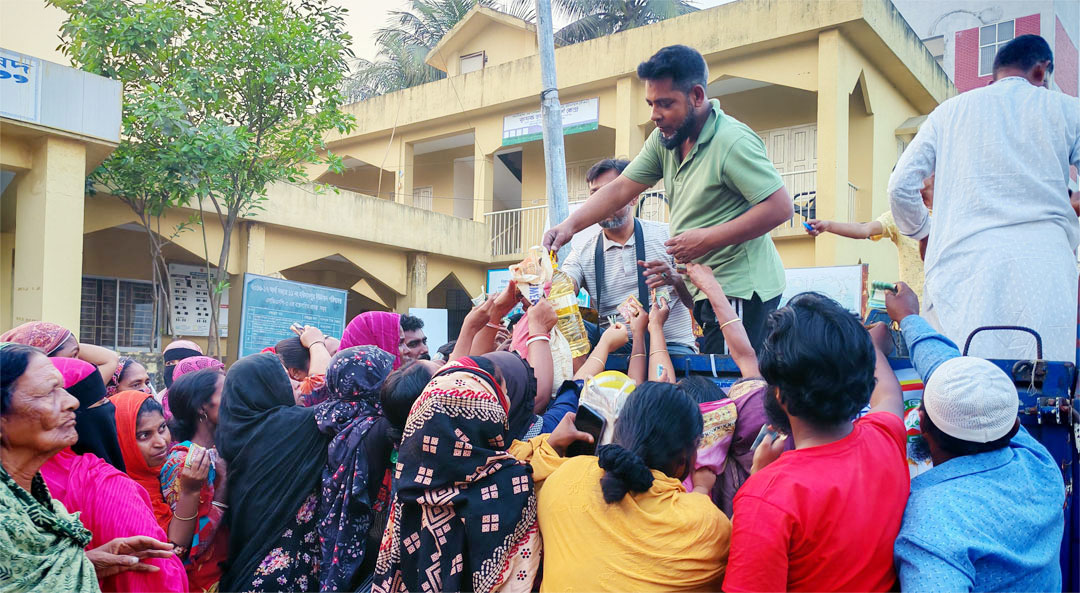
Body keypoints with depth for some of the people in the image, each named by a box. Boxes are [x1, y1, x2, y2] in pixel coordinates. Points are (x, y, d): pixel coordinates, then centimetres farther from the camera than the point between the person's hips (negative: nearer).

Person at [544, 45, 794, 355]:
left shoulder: (733, 141, -17)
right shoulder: (665, 139, 8)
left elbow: (781, 206, -21)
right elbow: (621, 189, 8)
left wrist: (708, 239, -21)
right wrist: (570, 225, -5)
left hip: (740, 288, -8)